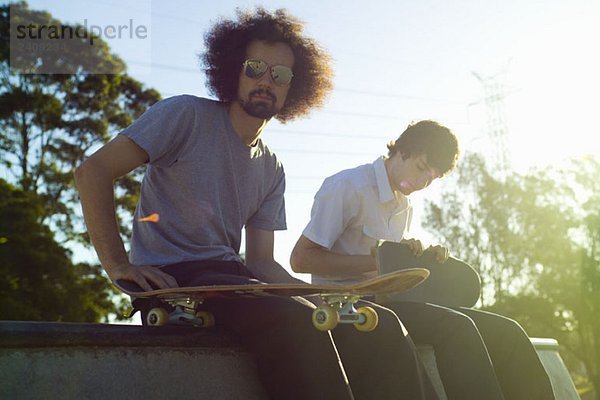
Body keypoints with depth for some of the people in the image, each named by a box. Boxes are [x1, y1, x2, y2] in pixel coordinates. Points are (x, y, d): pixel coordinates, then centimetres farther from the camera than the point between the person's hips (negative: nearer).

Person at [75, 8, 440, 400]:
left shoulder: (272, 170, 15)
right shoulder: (187, 116, -2)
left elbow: (262, 262, 15)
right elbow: (94, 171, -9)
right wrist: (117, 264, -17)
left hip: (234, 279, 6)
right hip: (173, 282, -6)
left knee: (377, 325, -13)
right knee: (297, 321, -34)